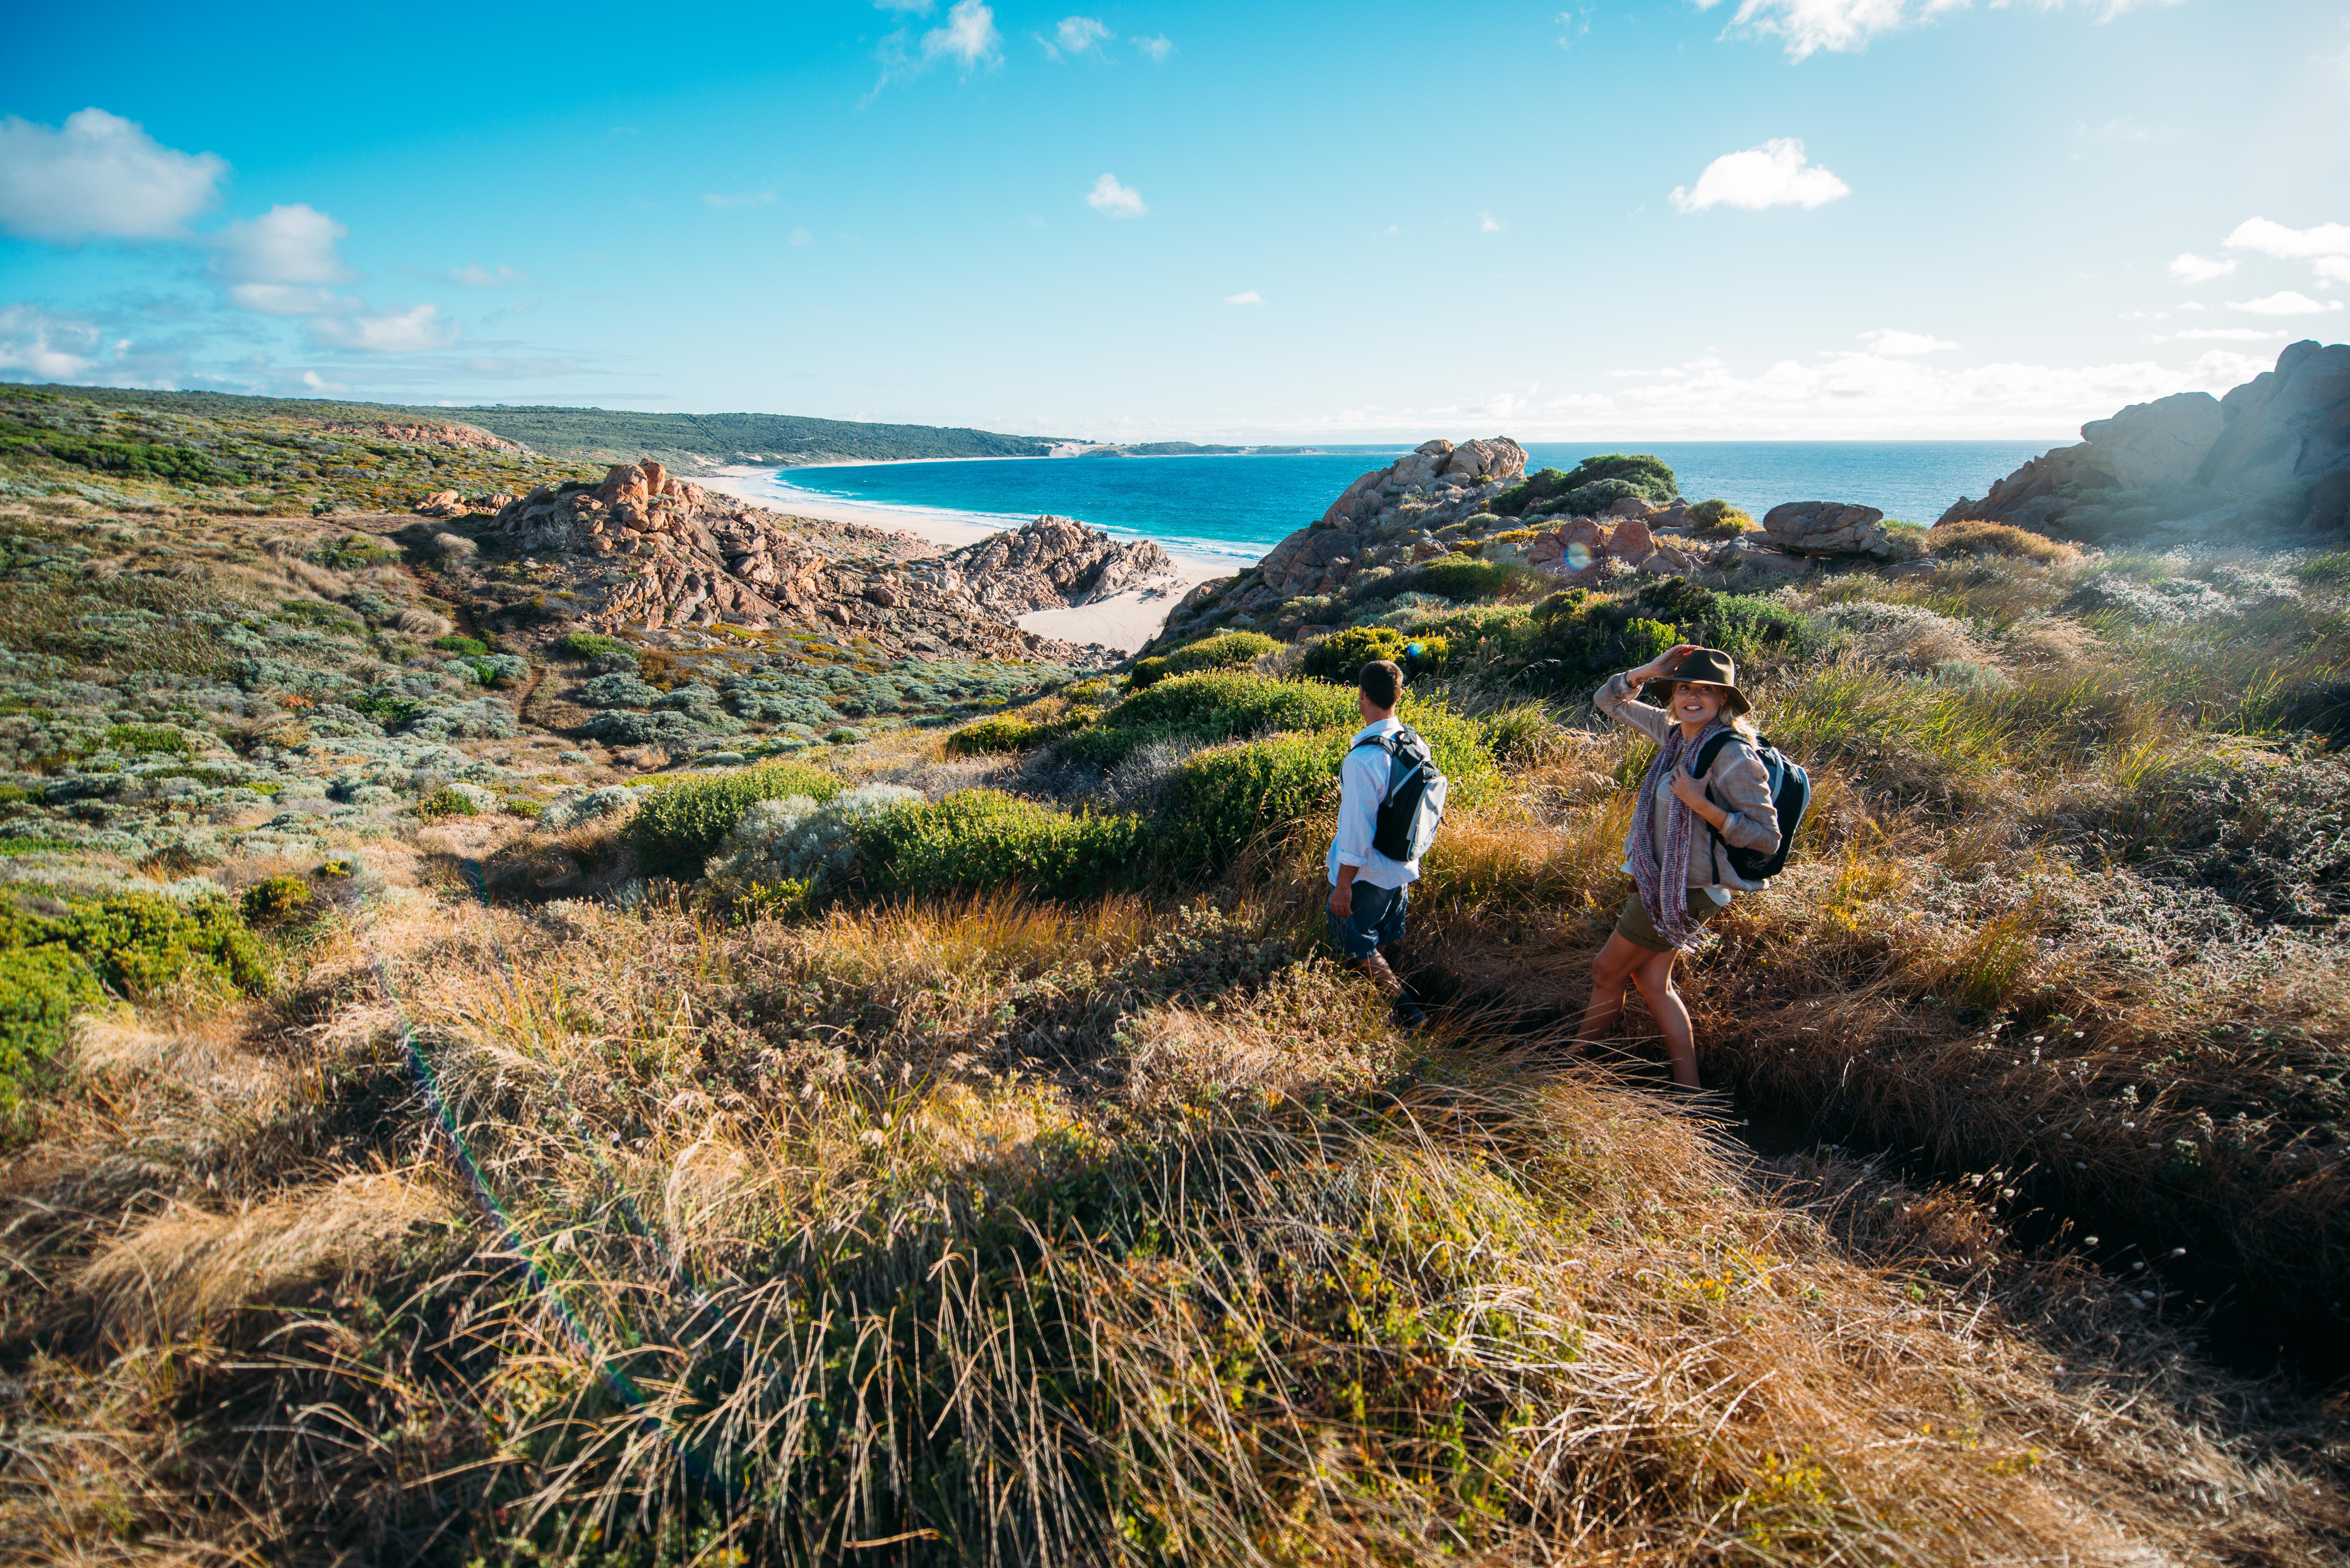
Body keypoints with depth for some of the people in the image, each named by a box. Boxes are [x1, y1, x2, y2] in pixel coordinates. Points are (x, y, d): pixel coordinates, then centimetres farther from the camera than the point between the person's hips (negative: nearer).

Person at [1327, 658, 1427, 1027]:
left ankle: (1409, 1011, 4)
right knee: (1385, 942, 23)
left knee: (1355, 947, 7)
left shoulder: (1362, 758, -29)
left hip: (1365, 871, -8)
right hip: (1402, 866, 8)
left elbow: (1357, 827, -26)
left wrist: (1343, 884, -17)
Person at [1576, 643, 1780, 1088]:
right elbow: (1610, 700, 13)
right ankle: (1688, 1089, 19)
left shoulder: (1732, 755, -20)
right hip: (1660, 881, 8)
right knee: (1652, 980, 12)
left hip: (1683, 892, -8)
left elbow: (1767, 838, -20)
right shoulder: (1676, 734, 3)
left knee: (1607, 973, 7)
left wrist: (1701, 805, -29)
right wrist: (1649, 670, -4)